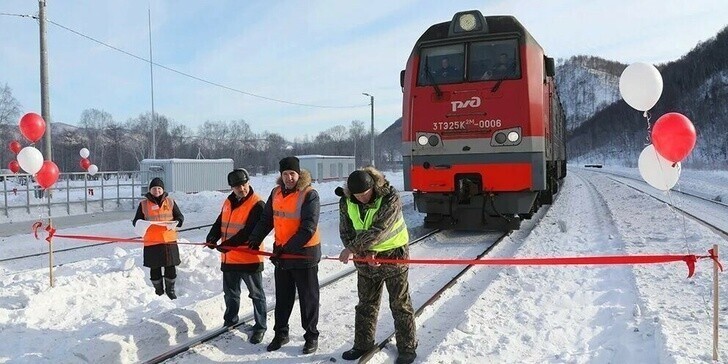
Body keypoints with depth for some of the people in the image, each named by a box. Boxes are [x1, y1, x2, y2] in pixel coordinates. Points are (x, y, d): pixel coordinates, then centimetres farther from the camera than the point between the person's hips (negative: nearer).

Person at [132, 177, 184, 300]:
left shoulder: (170, 202, 6)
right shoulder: (144, 204, 4)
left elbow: (180, 217, 9)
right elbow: (136, 221, 8)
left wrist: (174, 224, -12)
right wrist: (140, 224, -16)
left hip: (169, 240, 1)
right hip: (151, 242, -1)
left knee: (170, 267, 5)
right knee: (155, 268, 7)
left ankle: (170, 289, 25)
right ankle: (158, 291, 24)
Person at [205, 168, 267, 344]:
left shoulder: (257, 204, -15)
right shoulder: (228, 202, 9)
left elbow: (250, 231, -22)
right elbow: (219, 223, 12)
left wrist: (229, 244, -26)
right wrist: (212, 237, -8)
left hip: (250, 258, -7)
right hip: (229, 258, 7)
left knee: (256, 294, 5)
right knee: (230, 293, 21)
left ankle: (260, 327, 15)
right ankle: (230, 321, 37)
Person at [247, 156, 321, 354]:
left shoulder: (309, 194, -16)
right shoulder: (276, 193, 5)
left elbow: (308, 228, -21)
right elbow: (266, 219, 11)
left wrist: (287, 248, -23)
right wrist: (255, 239, -2)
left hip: (304, 253, -6)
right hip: (281, 252, 6)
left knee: (308, 297, 6)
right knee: (282, 296, 15)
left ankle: (311, 335, 19)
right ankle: (280, 333, 29)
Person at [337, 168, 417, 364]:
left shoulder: (390, 197, -24)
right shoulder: (346, 202, -10)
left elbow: (378, 230, -31)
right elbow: (346, 232, -5)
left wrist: (352, 248, -31)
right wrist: (364, 252, -18)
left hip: (393, 254, -4)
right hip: (365, 257, 4)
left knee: (400, 303, 3)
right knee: (366, 304, 14)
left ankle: (407, 347, 15)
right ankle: (363, 344, 28)